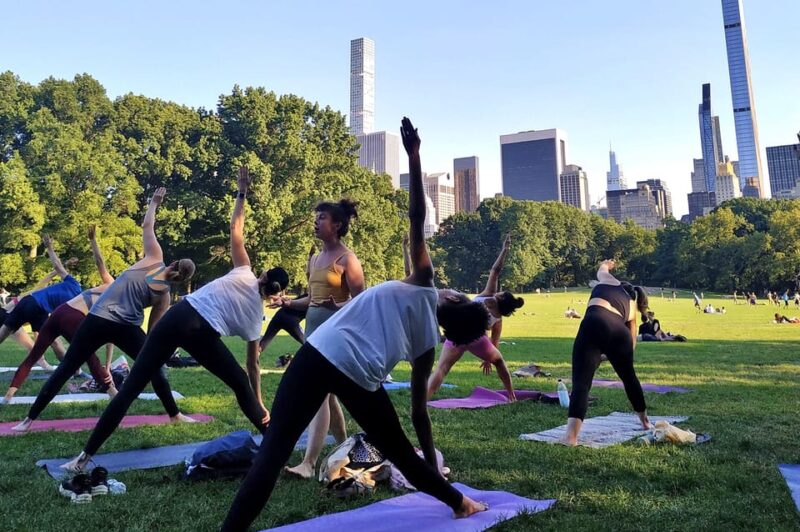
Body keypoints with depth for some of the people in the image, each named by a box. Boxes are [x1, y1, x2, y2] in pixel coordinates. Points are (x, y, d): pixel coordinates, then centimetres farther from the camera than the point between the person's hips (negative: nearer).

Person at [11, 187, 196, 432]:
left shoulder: (155, 259, 4)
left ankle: (29, 419, 14)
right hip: (126, 328, -2)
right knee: (155, 368, 13)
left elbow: (147, 226, 11)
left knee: (65, 369, 9)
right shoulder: (164, 294, 4)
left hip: (97, 319, 2)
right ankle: (174, 415, 15)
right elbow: (154, 327, 6)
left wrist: (154, 203, 26)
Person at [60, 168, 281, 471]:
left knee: (131, 387, 3)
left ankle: (86, 456, 5)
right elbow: (253, 365, 20)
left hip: (179, 315, 2)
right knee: (240, 384, 19)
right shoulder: (256, 314, 17)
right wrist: (260, 404, 29)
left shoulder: (244, 273, 18)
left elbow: (236, 230, 16)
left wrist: (242, 193, 25)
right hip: (205, 334, -2)